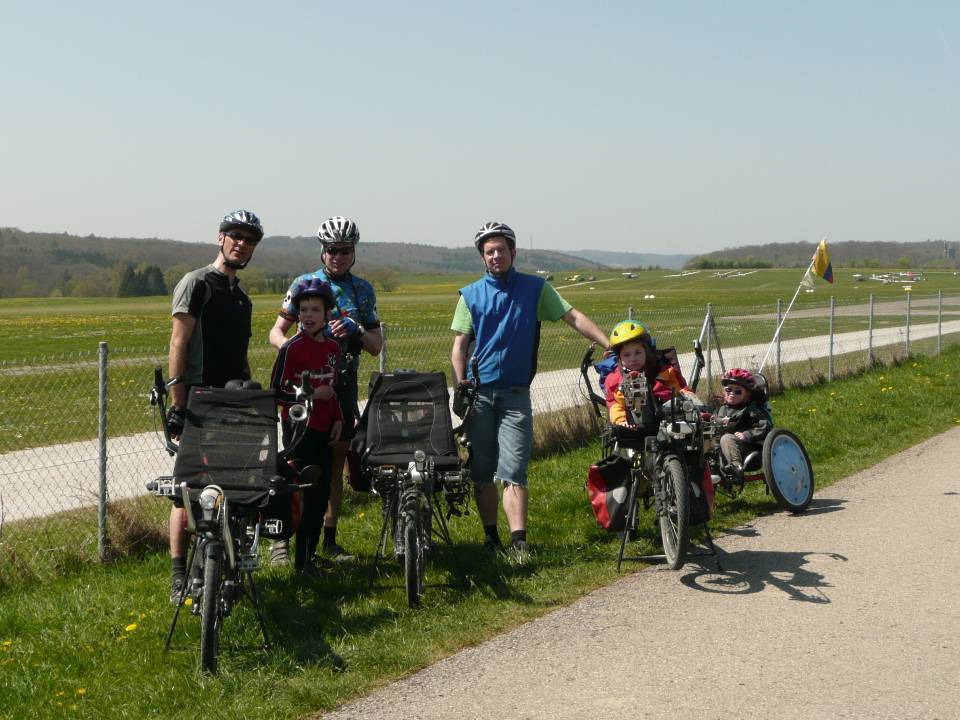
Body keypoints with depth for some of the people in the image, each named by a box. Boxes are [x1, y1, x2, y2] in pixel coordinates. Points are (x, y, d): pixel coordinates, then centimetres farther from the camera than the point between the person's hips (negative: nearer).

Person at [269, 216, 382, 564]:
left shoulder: (363, 290, 9)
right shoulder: (303, 284, 0)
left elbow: (376, 346, 7)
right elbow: (276, 332, 0)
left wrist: (355, 330, -14)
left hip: (344, 382, 3)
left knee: (336, 462, 7)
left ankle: (329, 541, 16)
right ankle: (281, 538, -3)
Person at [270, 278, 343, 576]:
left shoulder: (333, 347, 8)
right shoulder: (292, 348, -11)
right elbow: (277, 391, -11)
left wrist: (338, 419, 8)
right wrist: (311, 394, -19)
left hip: (324, 429, 6)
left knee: (322, 494, 10)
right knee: (304, 492, -6)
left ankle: (311, 551, 21)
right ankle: (300, 559, 1)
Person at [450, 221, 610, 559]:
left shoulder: (535, 288, 5)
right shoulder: (471, 295, 7)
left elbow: (572, 316, -1)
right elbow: (460, 343, 6)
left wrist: (610, 344, -12)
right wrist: (459, 384, -8)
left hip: (516, 394, -2)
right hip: (479, 392, 2)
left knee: (513, 471, -11)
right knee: (482, 471, 5)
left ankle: (518, 542, -16)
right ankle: (491, 538, 16)